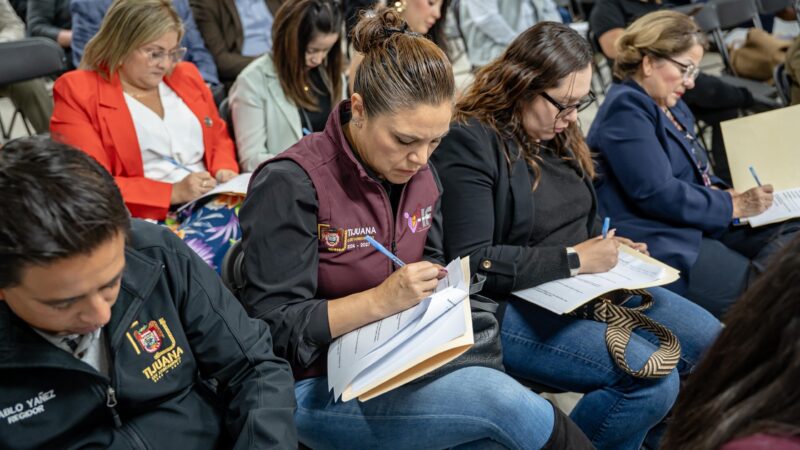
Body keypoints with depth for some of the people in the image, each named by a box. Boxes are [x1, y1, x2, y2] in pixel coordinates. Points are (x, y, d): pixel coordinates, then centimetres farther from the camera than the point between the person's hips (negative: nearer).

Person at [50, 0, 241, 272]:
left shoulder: (186, 76, 18)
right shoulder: (78, 91, 1)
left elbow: (219, 137, 28)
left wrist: (225, 171, 4)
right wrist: (173, 193, -15)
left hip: (213, 204, 6)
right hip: (145, 217, -5)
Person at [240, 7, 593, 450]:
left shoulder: (417, 172, 3)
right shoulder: (291, 184, -20)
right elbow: (273, 326, -18)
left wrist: (433, 283, -5)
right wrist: (381, 300, -26)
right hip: (314, 386, -6)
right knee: (502, 400, -23)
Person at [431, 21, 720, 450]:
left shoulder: (557, 133, 11)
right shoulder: (469, 144, -17)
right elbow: (471, 263, -22)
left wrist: (608, 247, 3)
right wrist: (572, 259, -19)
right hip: (511, 310, -9)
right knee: (654, 378, -25)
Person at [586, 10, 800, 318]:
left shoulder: (673, 107, 19)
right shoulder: (626, 108, -13)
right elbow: (657, 194, -21)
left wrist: (726, 194, 4)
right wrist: (734, 206, -11)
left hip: (700, 227, 10)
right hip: (662, 246, -10)